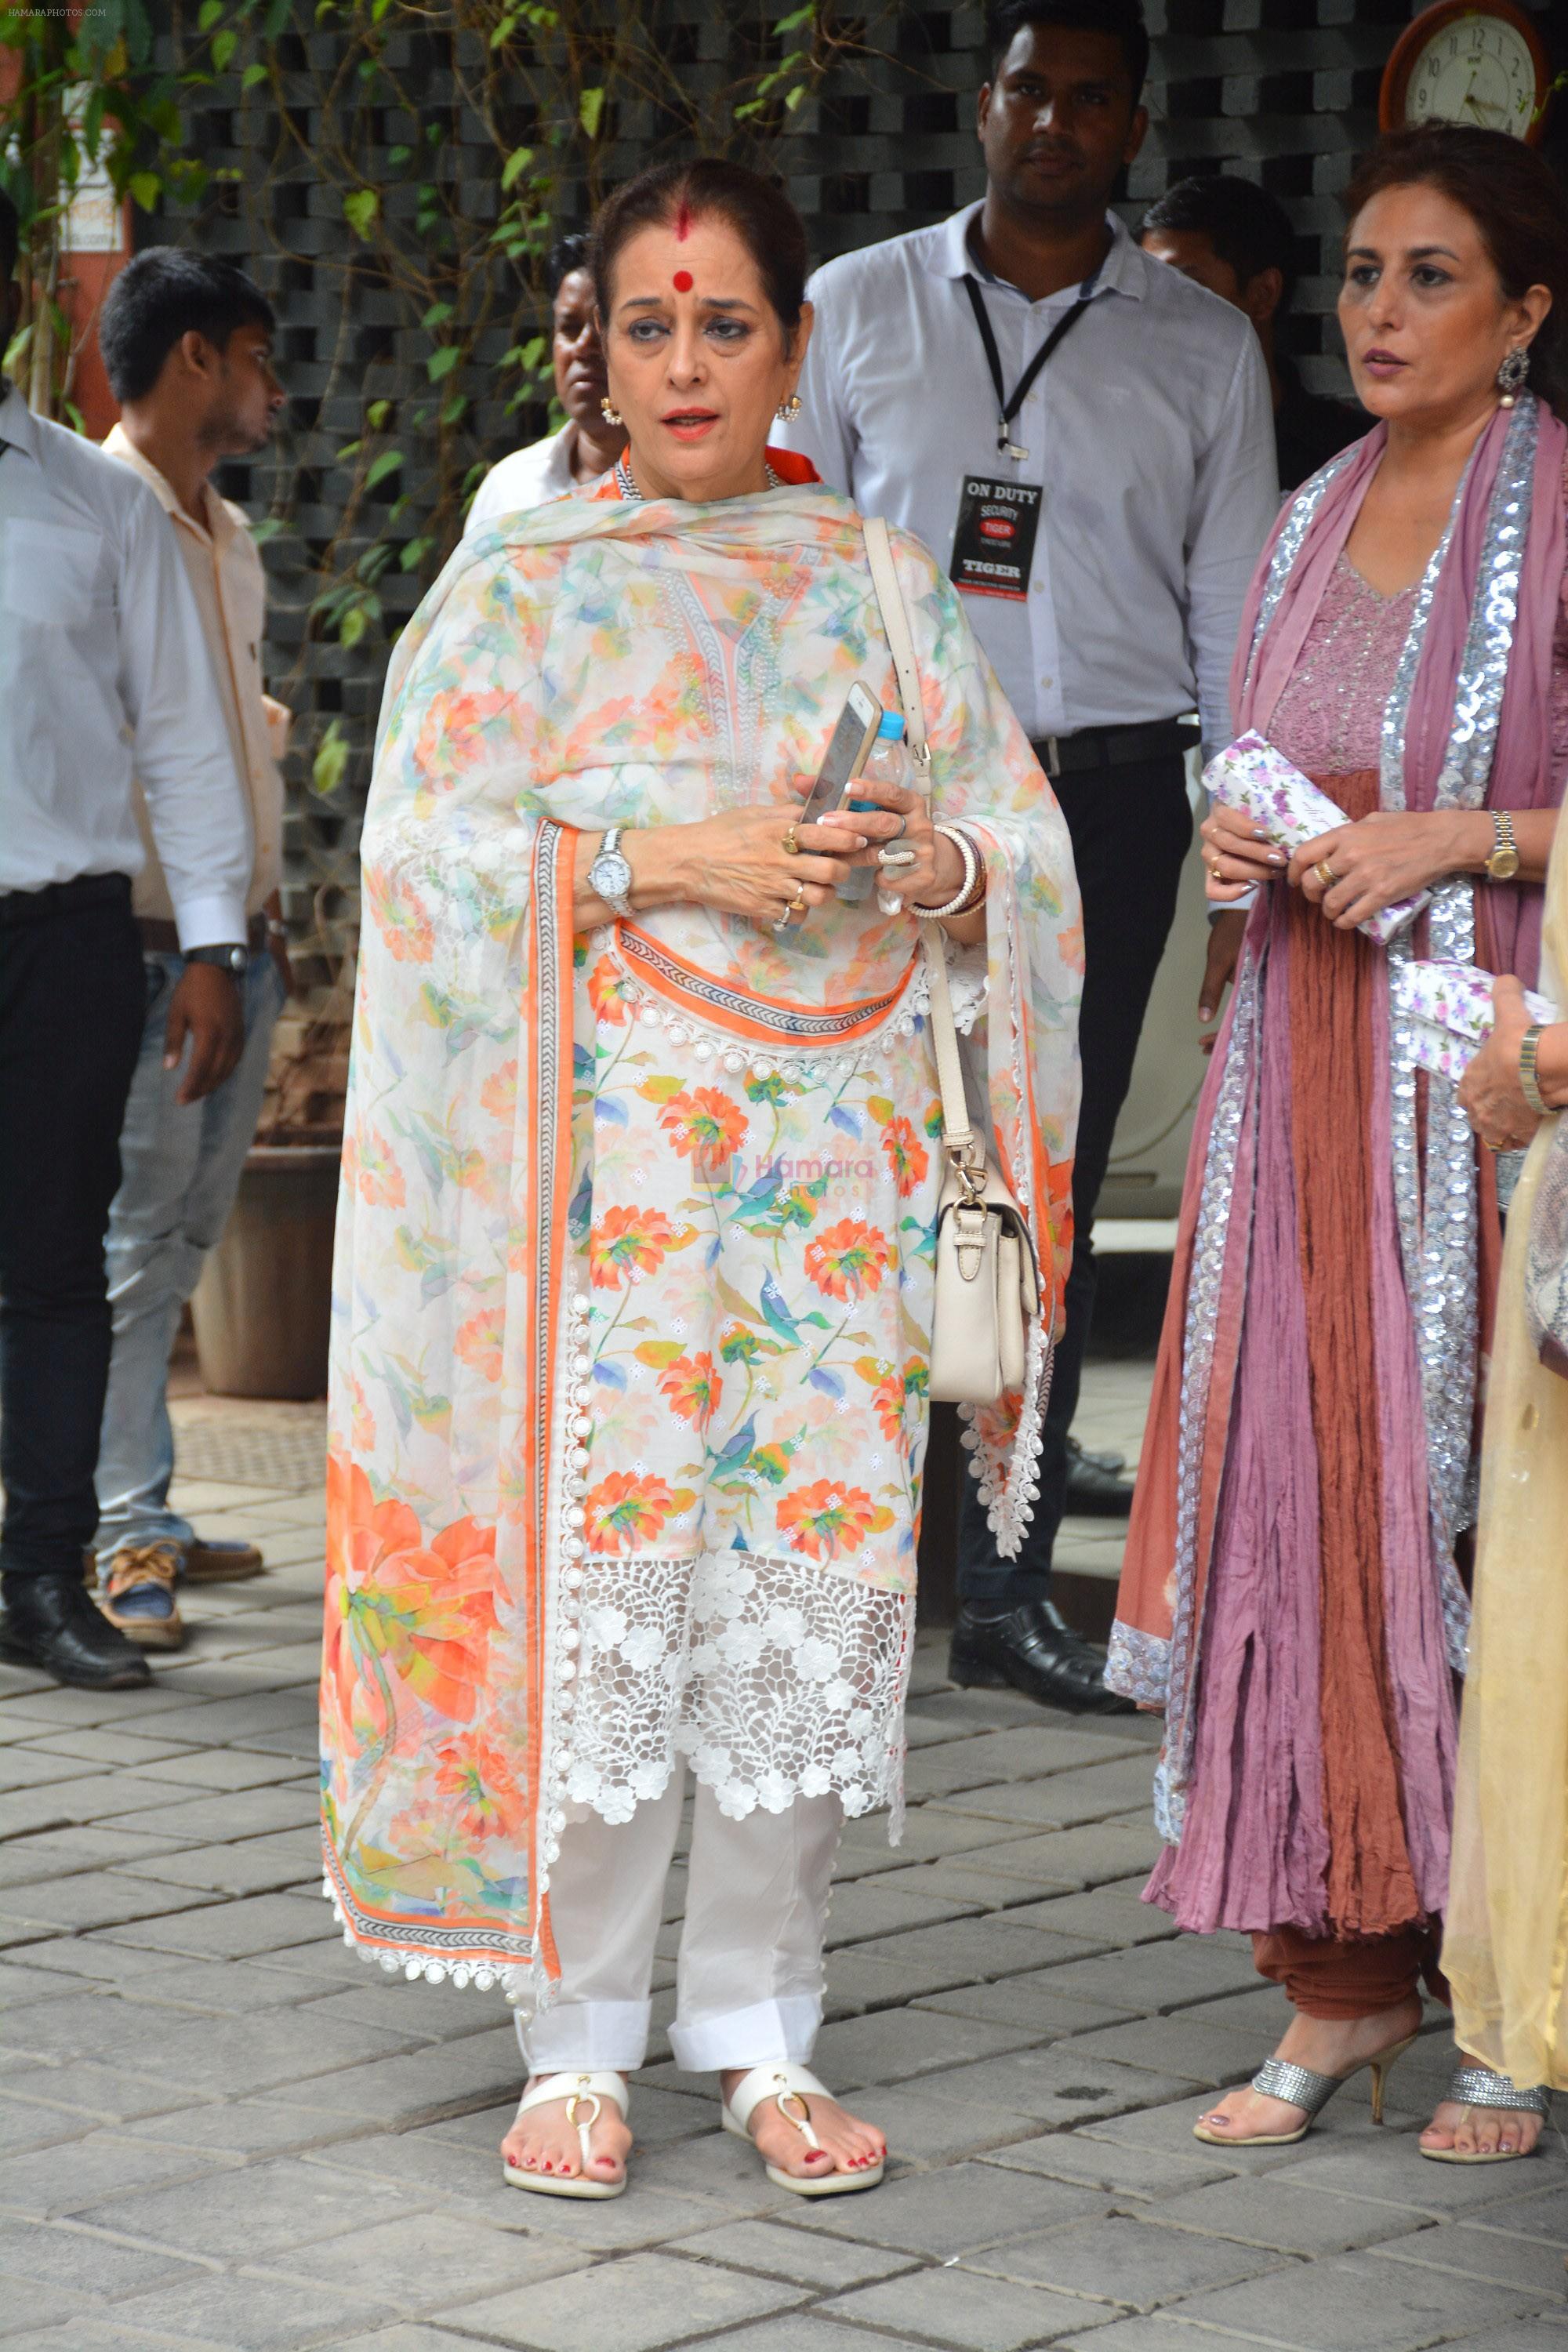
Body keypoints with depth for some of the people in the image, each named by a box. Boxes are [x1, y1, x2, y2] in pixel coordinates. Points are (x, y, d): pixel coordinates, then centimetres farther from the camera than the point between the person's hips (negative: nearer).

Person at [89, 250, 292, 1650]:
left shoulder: (230, 536, 18)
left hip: (238, 945, 8)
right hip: (148, 944, -8)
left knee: (182, 1243, 10)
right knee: (134, 1244, -7)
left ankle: (138, 1518, 15)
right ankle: (120, 1539, -4)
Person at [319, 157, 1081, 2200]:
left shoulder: (881, 580, 14)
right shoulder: (520, 587, 6)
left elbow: (1026, 836, 13)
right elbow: (427, 845, -4)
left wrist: (942, 863, -9)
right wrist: (659, 860, -15)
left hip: (839, 1151, 3)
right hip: (607, 1146, -2)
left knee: (813, 1567, 1)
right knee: (598, 1557, -6)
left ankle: (762, 2031, 12)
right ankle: (579, 2042, 5)